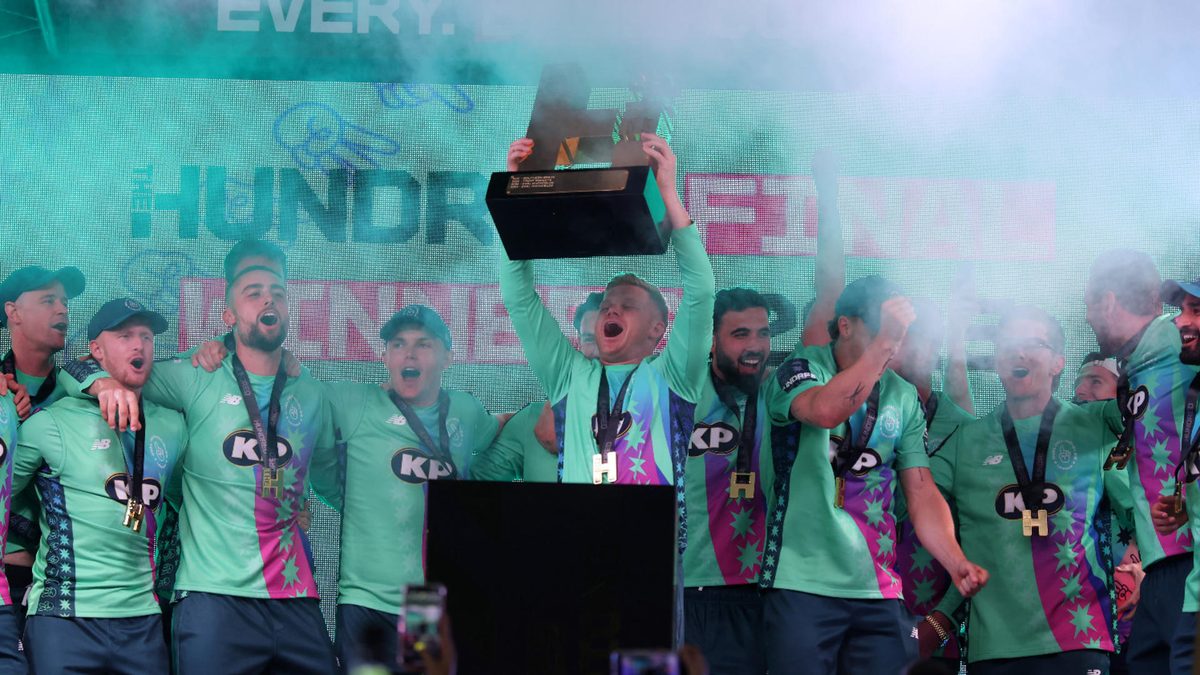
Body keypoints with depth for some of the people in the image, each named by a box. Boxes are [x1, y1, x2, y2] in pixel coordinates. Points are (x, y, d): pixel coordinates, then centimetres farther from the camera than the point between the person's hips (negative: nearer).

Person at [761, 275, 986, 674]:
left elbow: (922, 492, 8)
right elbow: (826, 411, -27)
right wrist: (882, 341, -23)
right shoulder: (803, 369, -3)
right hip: (803, 582, -4)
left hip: (878, 590, 5)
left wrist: (956, 563, -8)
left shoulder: (904, 398, 11)